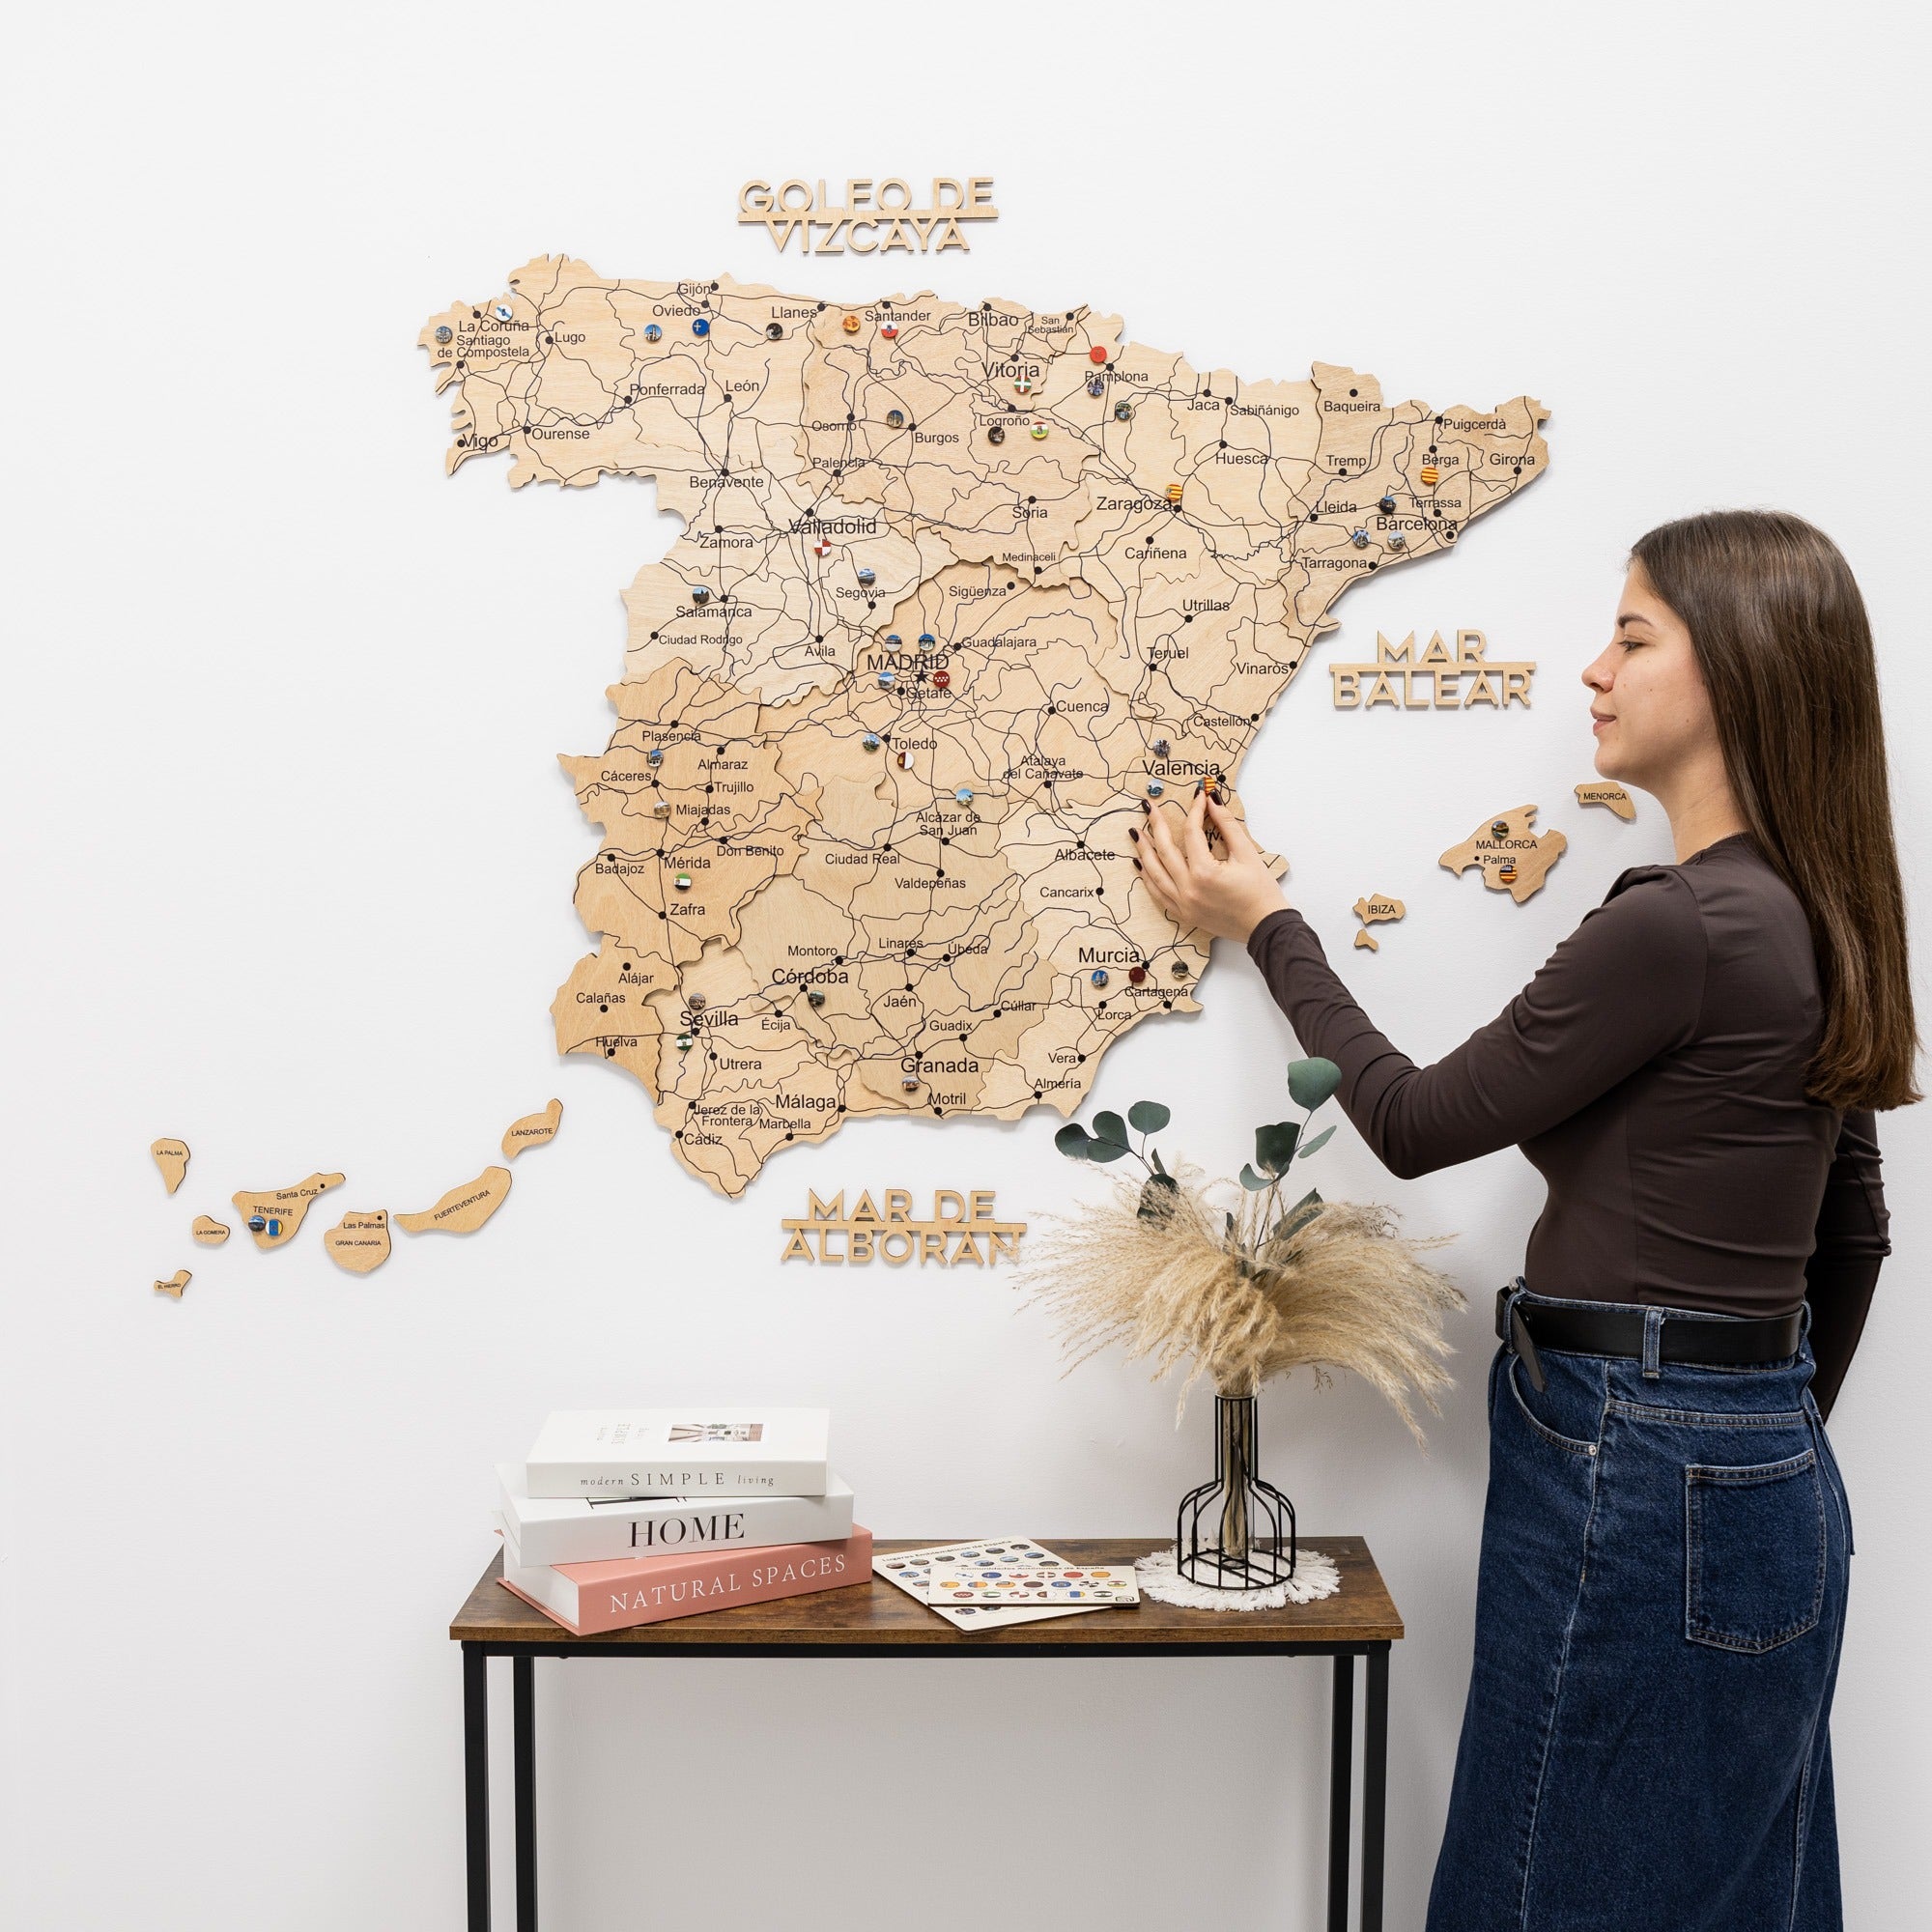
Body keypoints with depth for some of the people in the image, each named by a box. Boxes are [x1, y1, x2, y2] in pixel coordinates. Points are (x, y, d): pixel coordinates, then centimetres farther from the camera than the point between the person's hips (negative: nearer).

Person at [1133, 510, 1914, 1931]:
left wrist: (1264, 925, 0)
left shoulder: (1678, 926, -21)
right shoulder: (1807, 921, 8)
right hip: (1771, 1481, 10)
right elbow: (1854, 1231, 17)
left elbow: (1416, 1122, -11)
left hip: (1637, 1489, -10)